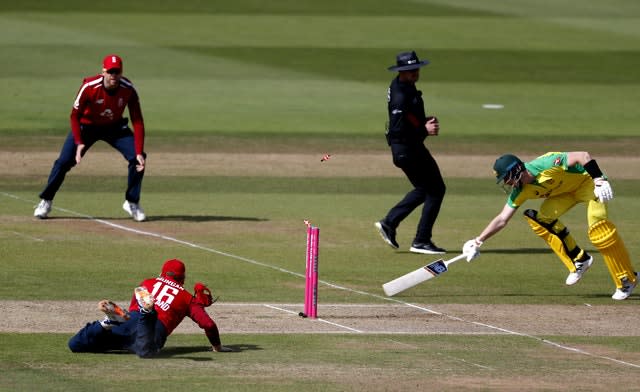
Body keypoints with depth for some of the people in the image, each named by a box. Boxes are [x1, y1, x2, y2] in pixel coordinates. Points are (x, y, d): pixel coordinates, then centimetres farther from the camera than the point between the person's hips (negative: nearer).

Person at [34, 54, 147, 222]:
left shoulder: (128, 89, -24)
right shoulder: (89, 87, -30)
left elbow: (137, 122, -22)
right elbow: (75, 115, -21)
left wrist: (139, 152, -30)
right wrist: (79, 143, -34)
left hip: (115, 127, 2)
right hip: (87, 125, -2)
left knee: (137, 158, -14)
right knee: (64, 161, -13)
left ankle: (132, 203, 4)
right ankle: (45, 201, 5)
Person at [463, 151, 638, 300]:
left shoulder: (544, 166, -33)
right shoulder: (520, 191, -10)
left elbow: (583, 156, -35)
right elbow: (502, 219, -3)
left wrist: (600, 180, -42)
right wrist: (478, 241, -8)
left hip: (587, 180, -7)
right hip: (565, 191, 7)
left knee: (598, 229, -25)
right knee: (539, 219, -12)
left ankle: (628, 278, -18)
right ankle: (578, 260, -2)